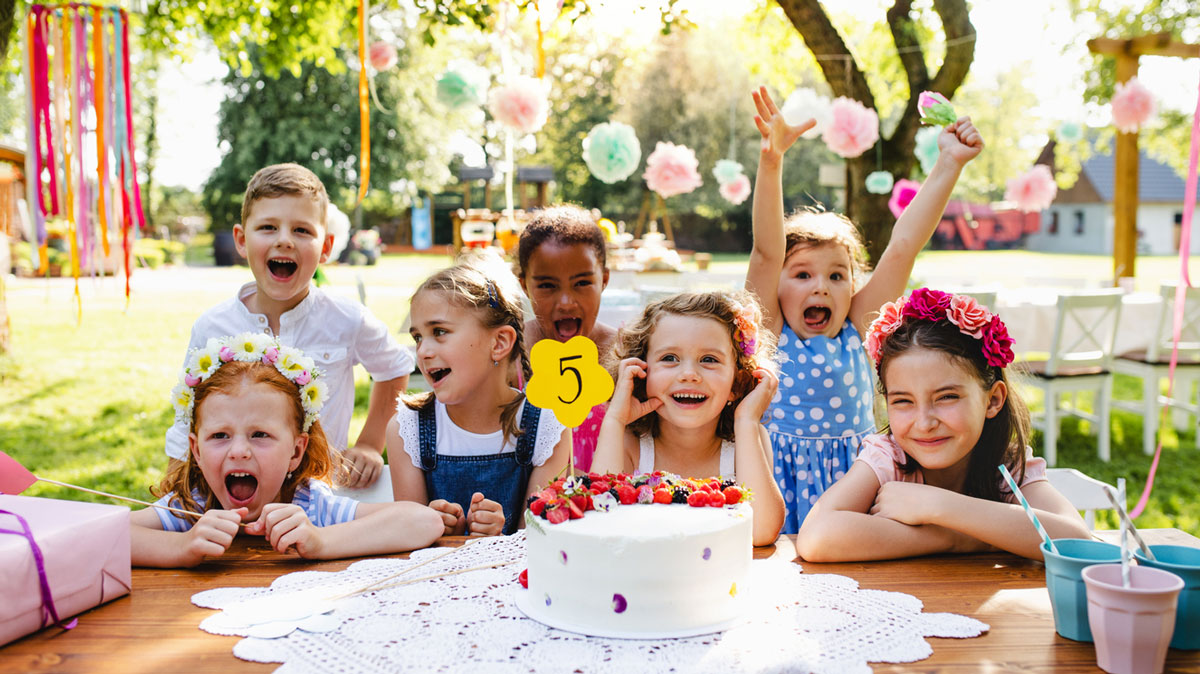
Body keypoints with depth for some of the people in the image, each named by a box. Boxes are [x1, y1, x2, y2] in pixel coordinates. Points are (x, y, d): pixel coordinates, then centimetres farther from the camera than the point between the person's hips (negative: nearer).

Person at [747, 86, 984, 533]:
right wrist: (771, 161, -25)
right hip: (782, 479, -2)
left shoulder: (855, 332, 5)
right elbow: (766, 252, -14)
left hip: (851, 474, 2)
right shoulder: (770, 334, 0)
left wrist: (949, 164, -2)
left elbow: (904, 245, 1)